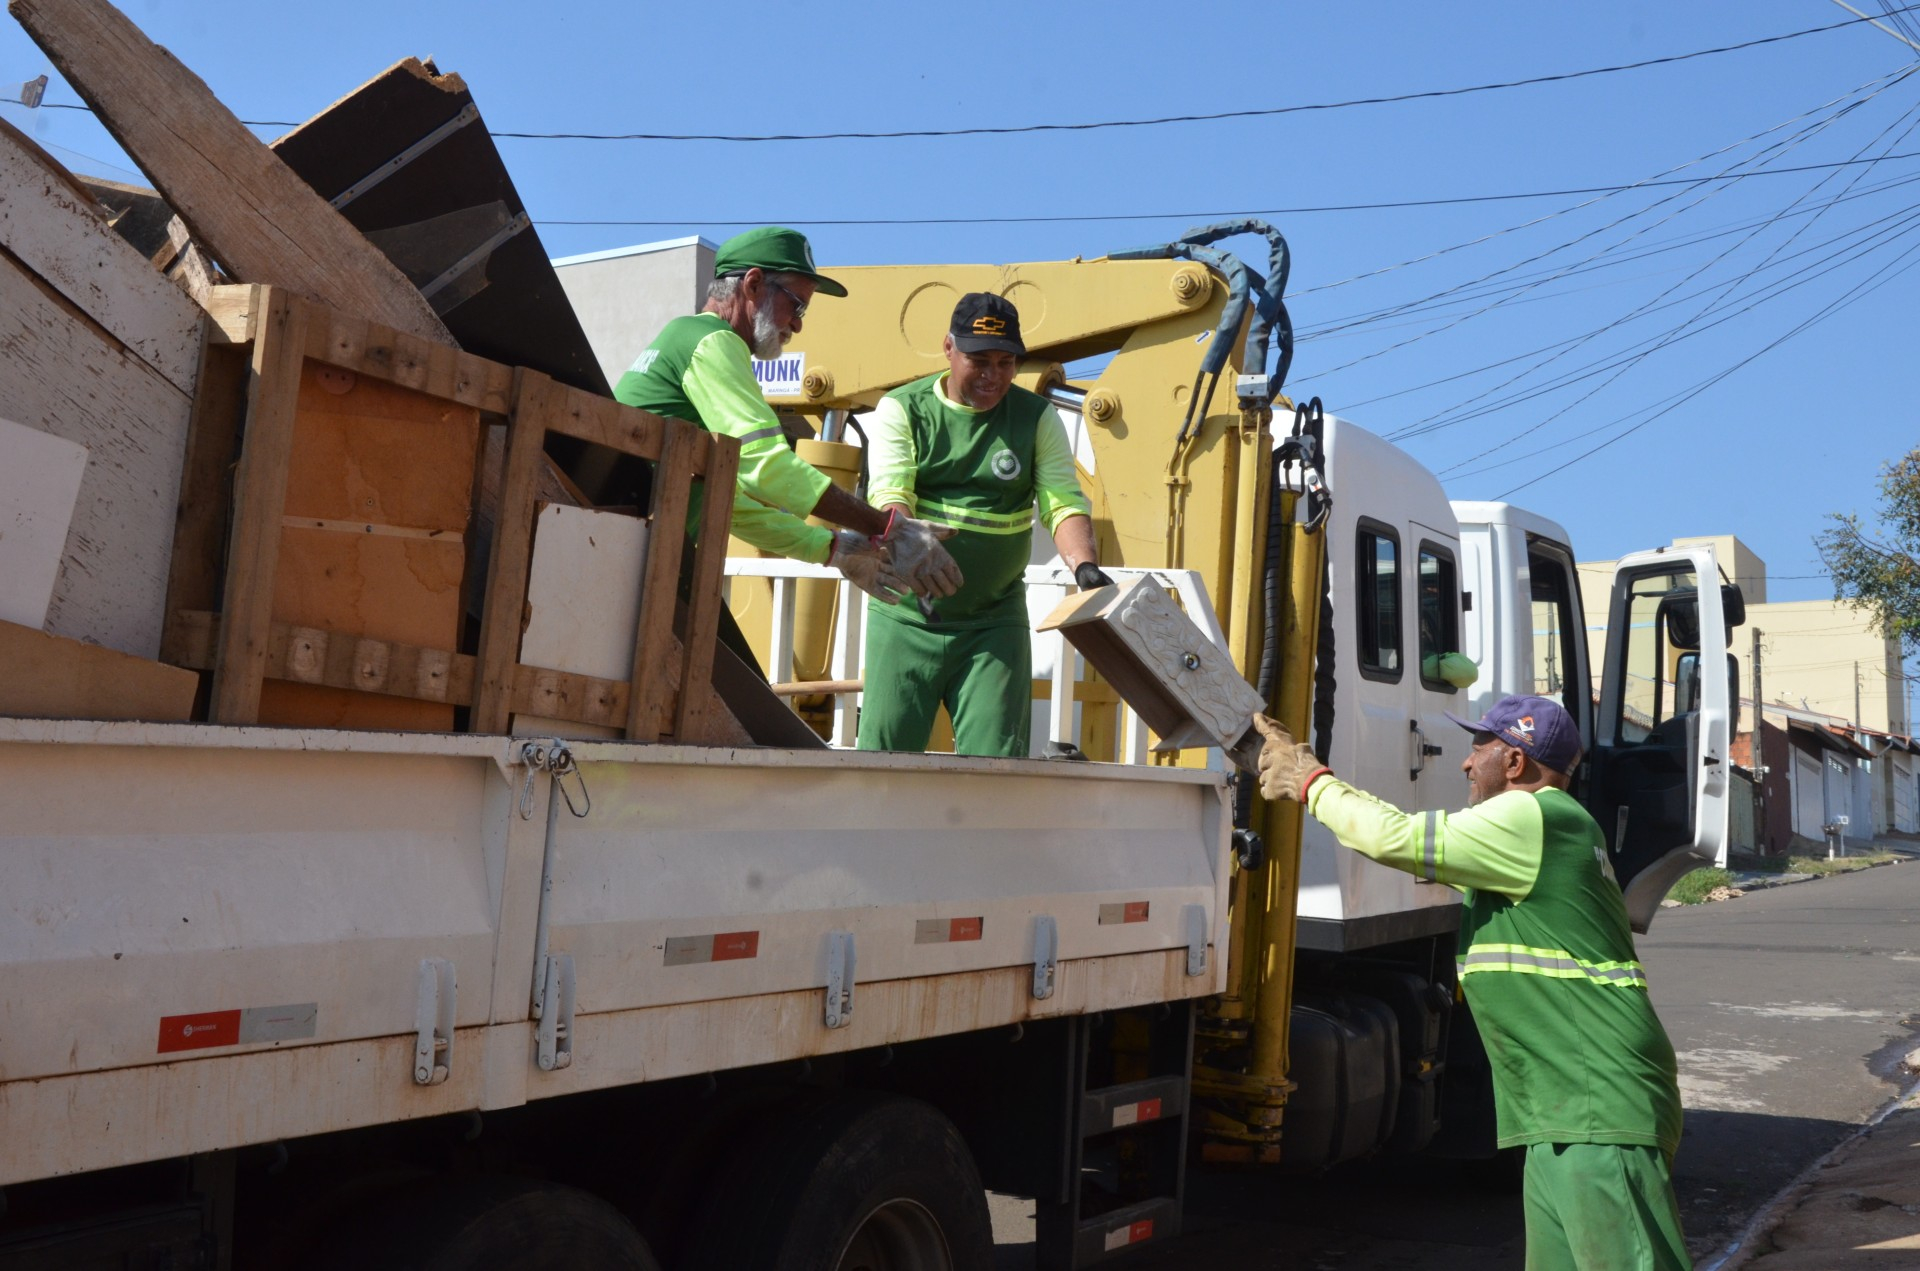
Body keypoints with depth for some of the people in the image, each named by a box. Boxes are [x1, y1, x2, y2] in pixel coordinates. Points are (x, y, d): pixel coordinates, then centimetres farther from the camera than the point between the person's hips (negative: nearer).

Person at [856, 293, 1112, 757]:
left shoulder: (1037, 418, 4)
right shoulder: (901, 409, 0)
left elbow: (1064, 502, -5)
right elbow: (889, 494, -13)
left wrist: (1085, 566, -26)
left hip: (994, 621, 1)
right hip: (906, 615, -1)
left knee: (996, 765, -3)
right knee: (884, 751, -1)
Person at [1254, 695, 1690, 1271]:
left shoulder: (1531, 817, -11)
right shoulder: (1539, 827, 21)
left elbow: (1397, 839, -15)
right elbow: (1416, 833, 27)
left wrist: (1313, 785, 0)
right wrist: (1311, 776, 26)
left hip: (1600, 1101, -10)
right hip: (1563, 1115, 10)